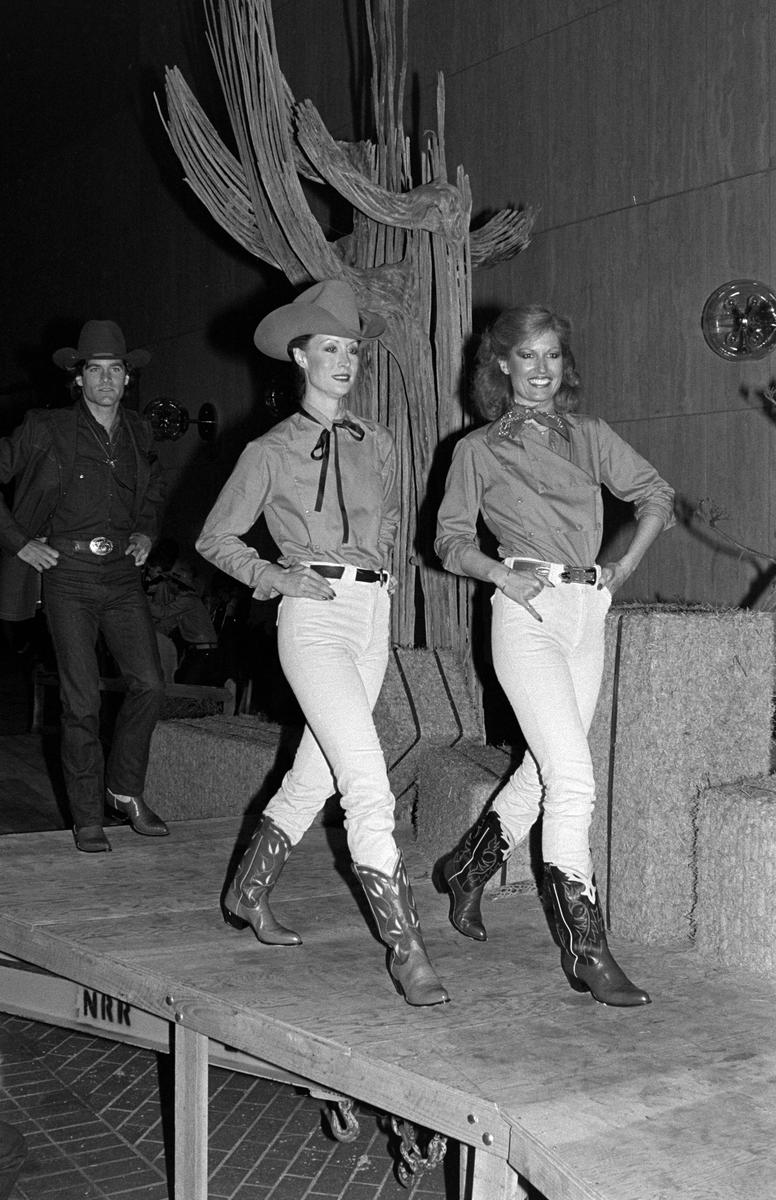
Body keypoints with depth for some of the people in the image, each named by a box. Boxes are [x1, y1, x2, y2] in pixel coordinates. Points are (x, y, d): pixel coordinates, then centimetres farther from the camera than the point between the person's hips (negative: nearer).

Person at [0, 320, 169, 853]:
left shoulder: (139, 432, 12)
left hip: (123, 571, 4)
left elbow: (154, 489, 29)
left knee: (150, 682, -5)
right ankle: (88, 818, 8)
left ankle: (125, 789, 16)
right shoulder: (46, 430, -2)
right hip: (68, 572, -4)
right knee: (82, 698, -4)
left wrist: (146, 531, 12)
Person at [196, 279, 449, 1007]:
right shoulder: (271, 451, 0)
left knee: (314, 778, 14)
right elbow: (216, 539, 6)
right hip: (314, 616, -5)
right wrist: (274, 577, -8)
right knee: (369, 787, -14)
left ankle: (246, 895, 35)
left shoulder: (375, 443, 13)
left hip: (373, 614, 6)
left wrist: (378, 567, 13)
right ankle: (406, 951, -9)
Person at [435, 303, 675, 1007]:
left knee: (545, 772, 11)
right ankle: (588, 954, -5)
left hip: (589, 612, 5)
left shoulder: (590, 436, 14)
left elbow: (657, 497, 16)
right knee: (572, 779, -12)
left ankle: (470, 866, 37)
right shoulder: (479, 449, 5)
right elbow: (451, 539, 5)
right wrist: (502, 573, -11)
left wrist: (626, 565, 3)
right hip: (528, 613, -5)